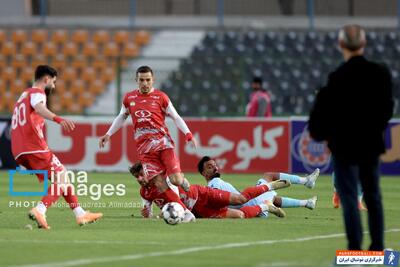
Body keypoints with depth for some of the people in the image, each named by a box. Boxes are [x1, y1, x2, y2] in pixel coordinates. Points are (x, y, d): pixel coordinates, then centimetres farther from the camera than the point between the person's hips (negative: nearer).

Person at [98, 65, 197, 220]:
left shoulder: (160, 97, 1)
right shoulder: (129, 98, 9)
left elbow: (175, 117, 3)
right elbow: (121, 117, 25)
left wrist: (188, 134, -10)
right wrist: (108, 135, 19)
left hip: (162, 141, -2)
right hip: (144, 147, 2)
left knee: (175, 179, -17)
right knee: (159, 183, -10)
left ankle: (182, 180, 22)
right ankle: (185, 212, -4)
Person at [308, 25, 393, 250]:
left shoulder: (339, 77, -18)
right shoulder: (381, 73, -3)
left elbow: (327, 110, -13)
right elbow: (387, 107, 6)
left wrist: (320, 133, 5)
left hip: (345, 145, -5)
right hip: (372, 142, 5)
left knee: (349, 197, -1)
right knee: (373, 196, 15)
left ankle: (355, 248, -5)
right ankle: (378, 246, 18)